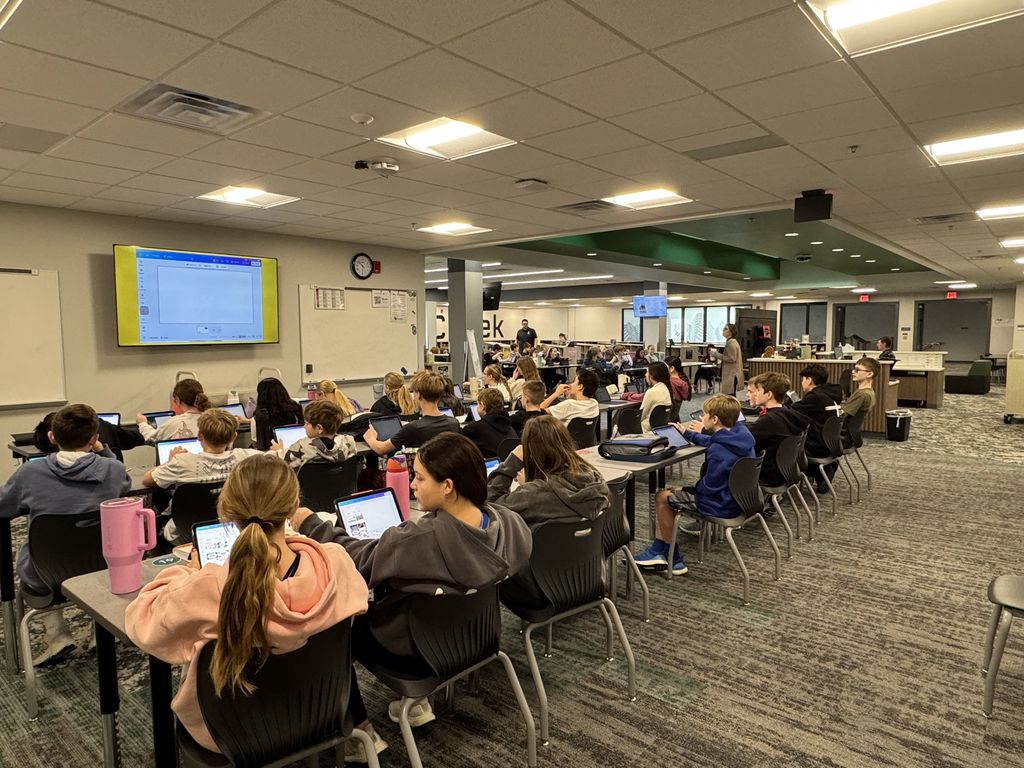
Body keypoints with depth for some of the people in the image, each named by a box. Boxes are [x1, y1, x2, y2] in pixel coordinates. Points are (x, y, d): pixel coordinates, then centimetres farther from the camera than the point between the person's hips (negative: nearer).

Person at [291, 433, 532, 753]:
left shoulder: (420, 539, -36)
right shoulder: (507, 521, -18)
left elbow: (358, 559, -21)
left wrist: (311, 524, -9)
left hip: (416, 650, -6)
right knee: (383, 600, 29)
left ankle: (358, 728, 25)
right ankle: (414, 700, 33)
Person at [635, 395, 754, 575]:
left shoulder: (718, 452, -30)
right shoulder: (741, 434, -3)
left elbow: (710, 486, -23)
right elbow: (711, 442, 15)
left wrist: (694, 487, -3)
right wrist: (686, 433, 23)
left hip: (722, 505, -10)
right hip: (737, 497, 10)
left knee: (662, 497, 3)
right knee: (671, 492, 18)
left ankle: (674, 560, 15)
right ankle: (658, 550, 19)